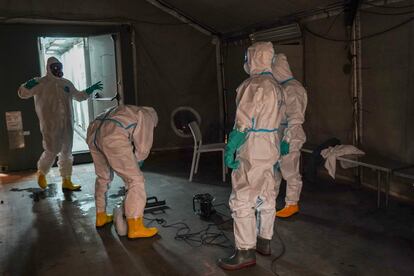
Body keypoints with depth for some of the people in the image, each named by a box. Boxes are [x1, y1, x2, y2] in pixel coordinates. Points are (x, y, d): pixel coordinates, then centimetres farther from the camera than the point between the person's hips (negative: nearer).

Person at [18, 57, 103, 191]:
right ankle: (41, 173, 23)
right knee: (52, 151, -6)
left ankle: (66, 181, 18)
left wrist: (90, 90, 15)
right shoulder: (41, 83, 0)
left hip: (67, 124, 5)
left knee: (66, 152, 8)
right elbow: (23, 93, -2)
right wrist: (28, 85, -23)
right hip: (50, 124, -5)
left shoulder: (66, 83, 14)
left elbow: (79, 96, 27)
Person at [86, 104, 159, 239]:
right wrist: (132, 163, 27)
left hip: (93, 132, 8)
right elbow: (143, 148, 12)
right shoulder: (147, 116, 19)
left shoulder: (127, 111, 39)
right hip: (112, 137, -8)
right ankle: (135, 227, -1)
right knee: (135, 180, 1)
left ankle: (101, 216, 39)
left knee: (103, 177, 27)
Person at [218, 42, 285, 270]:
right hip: (270, 147, 10)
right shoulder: (276, 86, 13)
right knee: (266, 196, 15)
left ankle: (246, 251, 1)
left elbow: (244, 122, -20)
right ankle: (264, 241, 27)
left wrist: (230, 149, -15)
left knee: (242, 199, -4)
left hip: (253, 149, -10)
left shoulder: (254, 85, -16)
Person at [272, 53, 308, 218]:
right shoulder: (279, 87, 12)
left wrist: (286, 140, -22)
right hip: (277, 137, 9)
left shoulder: (292, 89, -15)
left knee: (290, 173, 3)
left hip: (289, 139, -9)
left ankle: (292, 205, 16)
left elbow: (295, 118, -20)